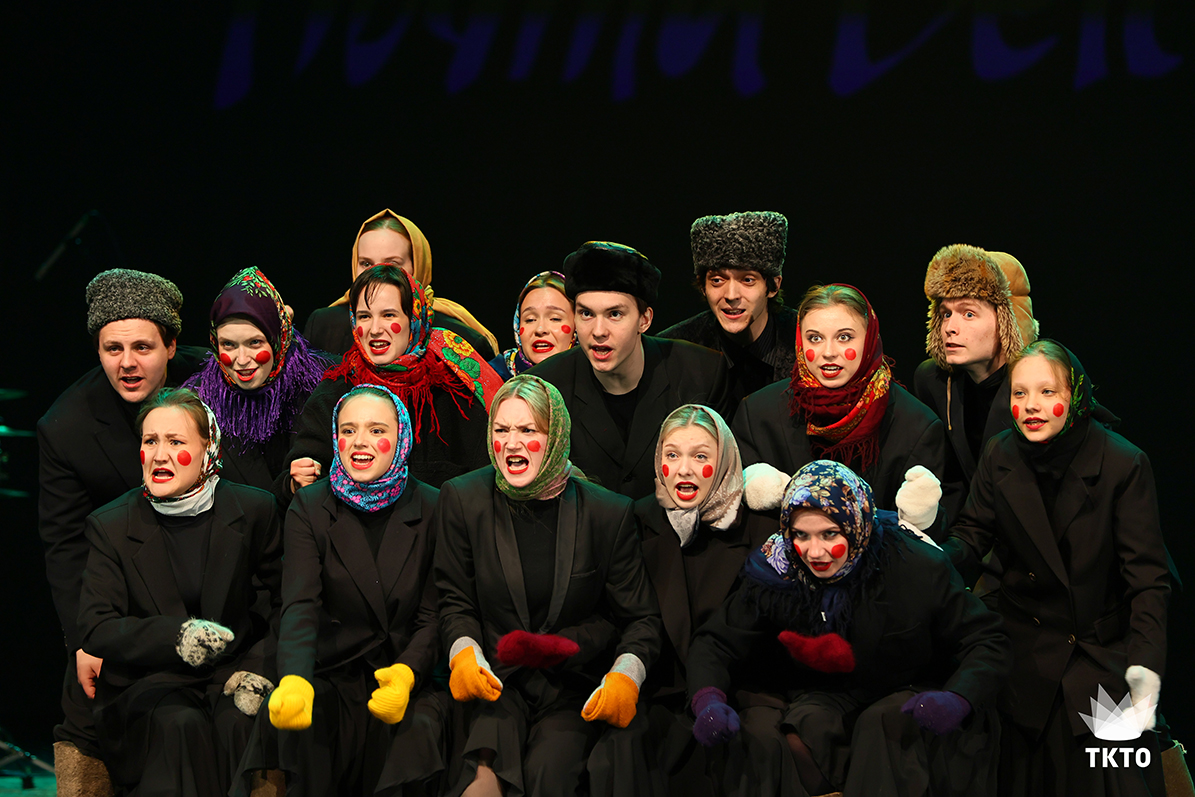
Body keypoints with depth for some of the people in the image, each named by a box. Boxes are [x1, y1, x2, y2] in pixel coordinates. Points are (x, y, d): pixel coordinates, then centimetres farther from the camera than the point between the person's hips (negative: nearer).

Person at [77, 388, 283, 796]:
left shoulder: (255, 510, 3)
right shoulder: (109, 525, 1)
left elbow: (281, 609, 8)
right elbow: (97, 629, -6)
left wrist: (258, 669, -11)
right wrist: (176, 637, -23)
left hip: (232, 673, 1)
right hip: (147, 682, -1)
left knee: (237, 721, -32)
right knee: (179, 724, -33)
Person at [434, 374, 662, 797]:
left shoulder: (609, 512, -1)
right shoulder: (463, 499, 2)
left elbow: (641, 618, 5)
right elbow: (456, 601, 11)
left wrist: (625, 675, -15)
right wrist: (464, 652, -11)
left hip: (573, 687, 1)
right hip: (496, 679, -1)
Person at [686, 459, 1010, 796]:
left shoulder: (917, 568, -17)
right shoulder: (773, 572, -11)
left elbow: (987, 642, -13)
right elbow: (715, 642, -3)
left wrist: (957, 700, -35)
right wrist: (708, 700, -27)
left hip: (906, 697, -2)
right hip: (819, 699, 2)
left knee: (885, 723, -36)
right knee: (760, 728, -28)